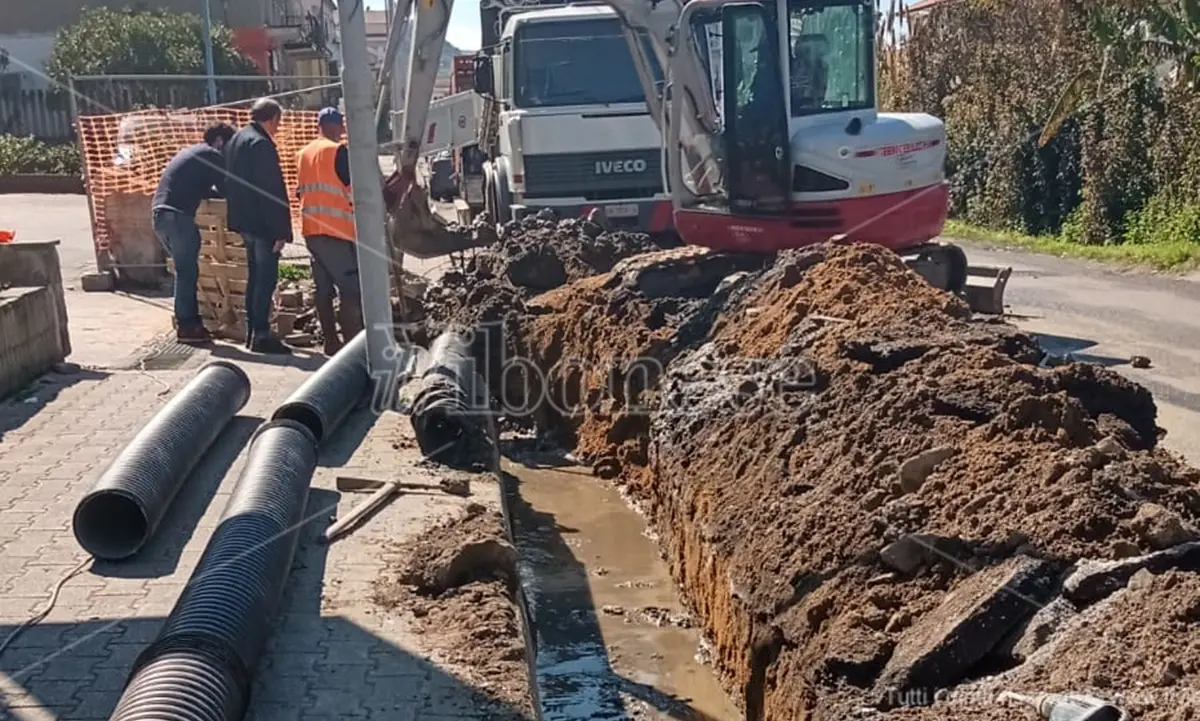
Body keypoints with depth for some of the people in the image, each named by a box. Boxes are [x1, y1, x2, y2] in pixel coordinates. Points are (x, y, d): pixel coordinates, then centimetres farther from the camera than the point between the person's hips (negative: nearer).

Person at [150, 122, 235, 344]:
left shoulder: (191, 151, 25)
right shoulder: (212, 155, -2)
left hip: (160, 213, 9)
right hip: (177, 216, -9)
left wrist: (216, 191, 23)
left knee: (184, 269, 18)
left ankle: (185, 320, 22)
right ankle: (187, 327, -2)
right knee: (188, 272, -4)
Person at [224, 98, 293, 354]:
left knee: (255, 276, 16)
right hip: (262, 223, -10)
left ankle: (252, 332, 21)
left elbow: (230, 183, 20)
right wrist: (281, 231, -20)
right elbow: (272, 191, -20)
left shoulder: (236, 139, 13)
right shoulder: (261, 144, -17)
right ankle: (261, 336, -3)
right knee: (266, 278, -5)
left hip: (244, 221, 10)